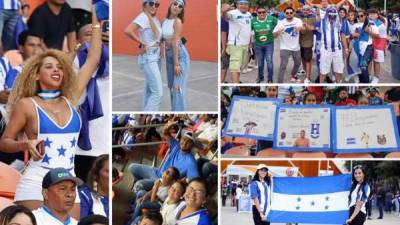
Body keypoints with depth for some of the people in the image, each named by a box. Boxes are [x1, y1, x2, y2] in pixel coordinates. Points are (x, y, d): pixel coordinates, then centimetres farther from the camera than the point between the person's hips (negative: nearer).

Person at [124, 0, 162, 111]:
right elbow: (127, 31, -30)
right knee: (157, 92, -12)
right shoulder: (143, 17, -16)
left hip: (156, 56, 9)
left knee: (150, 91, 16)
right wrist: (143, 43, -21)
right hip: (148, 57, -9)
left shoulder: (155, 19, 10)